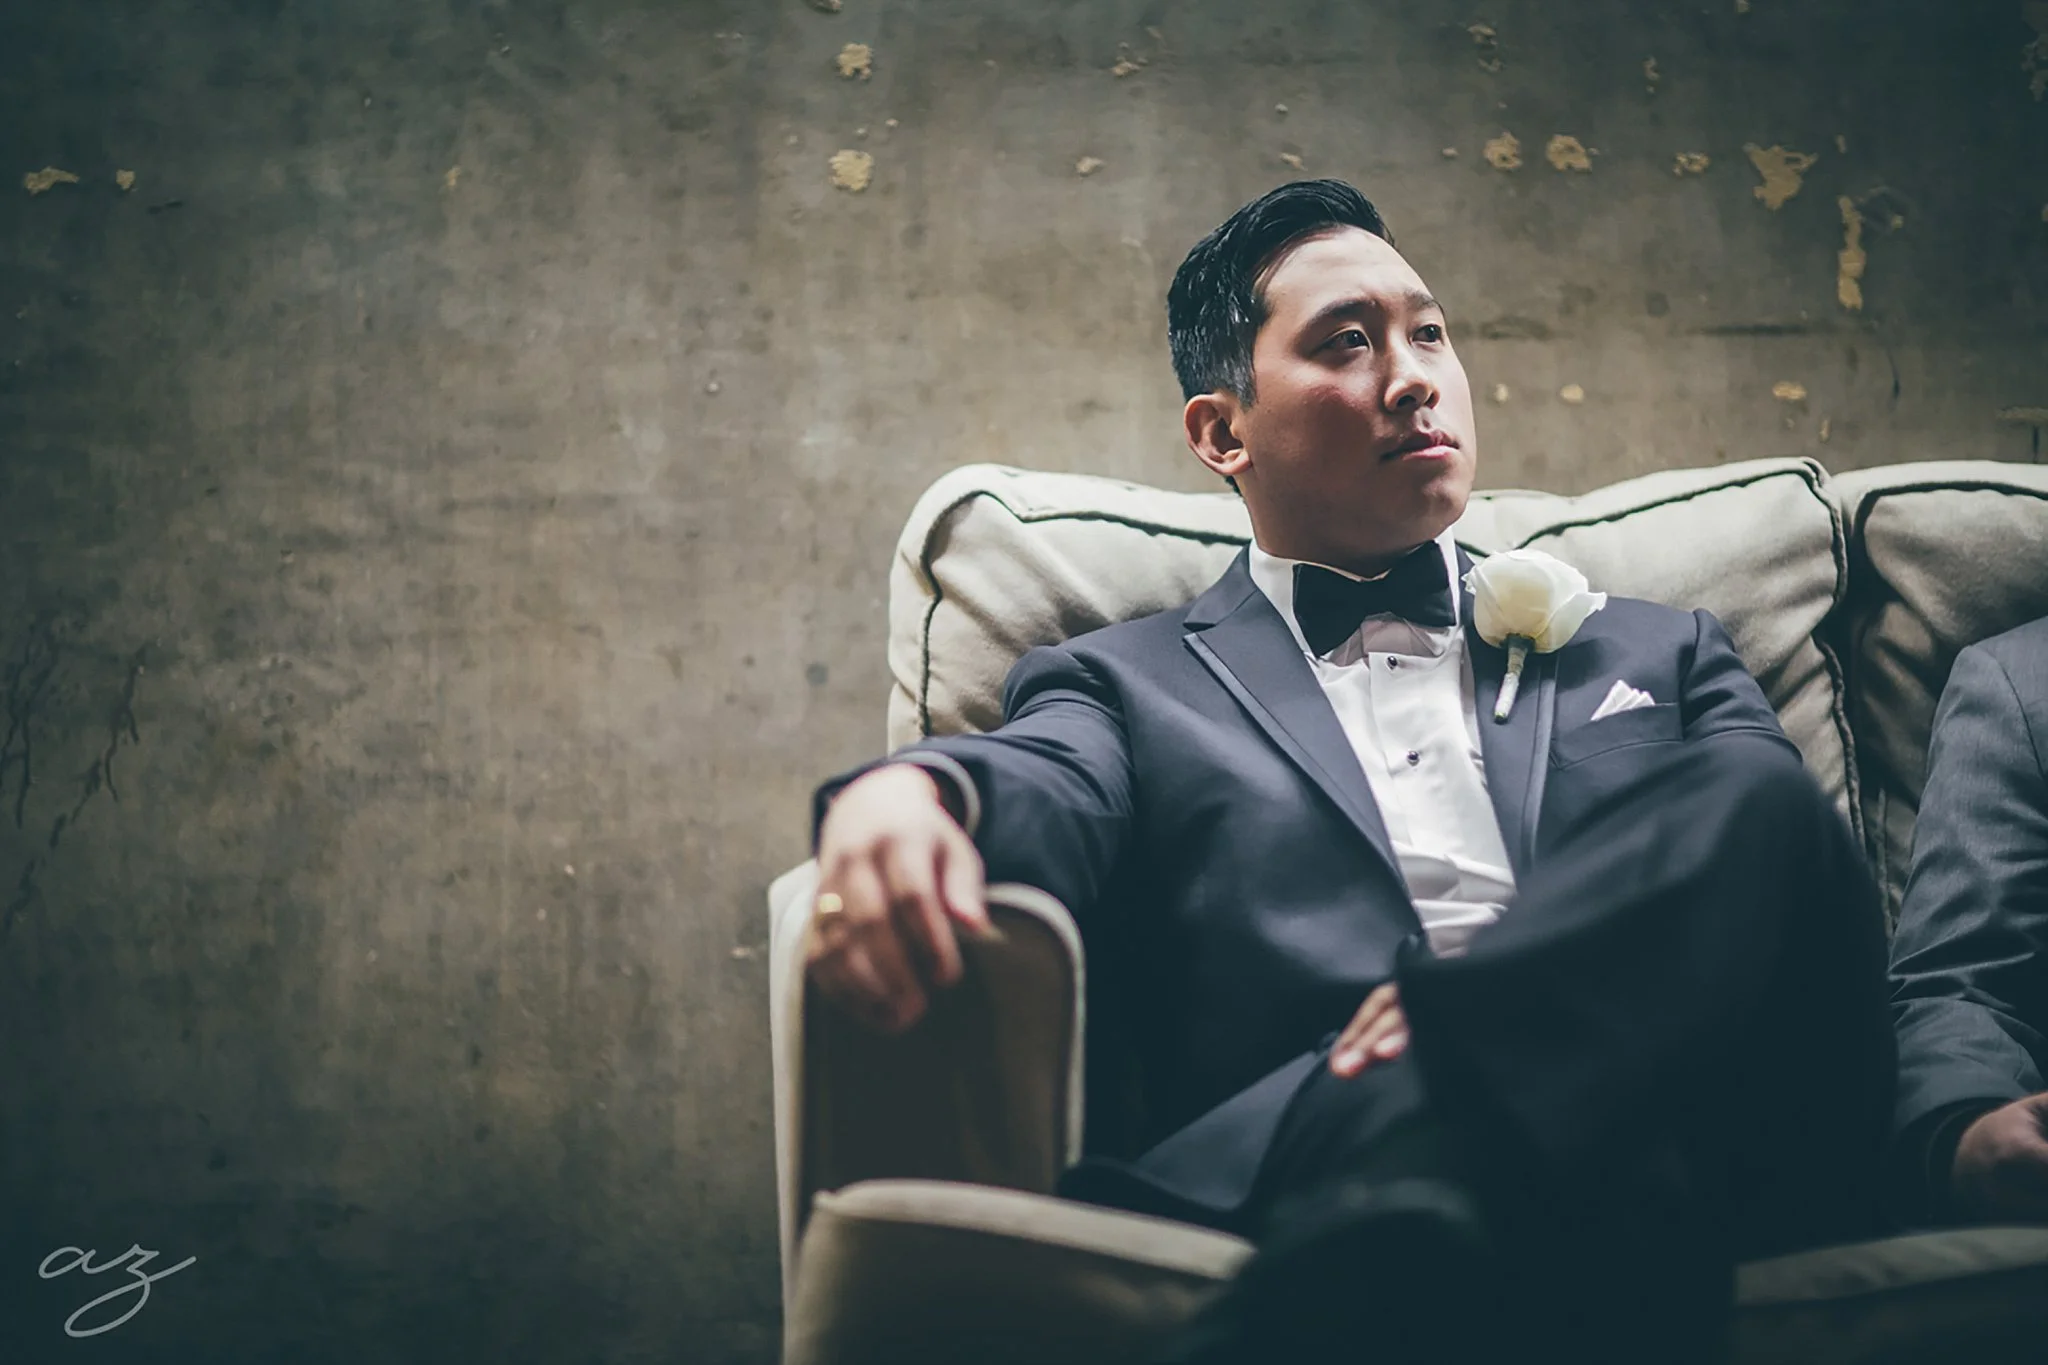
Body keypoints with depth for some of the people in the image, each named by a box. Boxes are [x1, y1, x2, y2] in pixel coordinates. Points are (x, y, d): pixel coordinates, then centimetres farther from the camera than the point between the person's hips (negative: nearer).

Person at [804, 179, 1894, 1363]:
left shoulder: (1658, 654, 29)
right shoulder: (1126, 684, 23)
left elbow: (1777, 856, 12)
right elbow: (1044, 801, 2)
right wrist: (908, 795, -26)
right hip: (1302, 1160, -5)